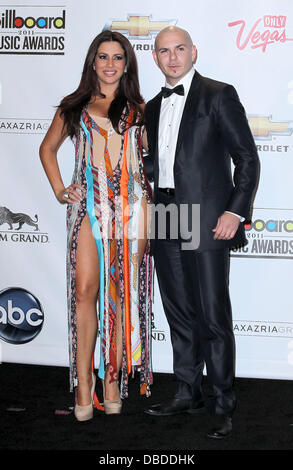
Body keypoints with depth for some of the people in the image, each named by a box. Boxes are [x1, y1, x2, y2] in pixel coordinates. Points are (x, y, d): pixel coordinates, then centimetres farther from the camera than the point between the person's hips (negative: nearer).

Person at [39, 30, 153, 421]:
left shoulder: (139, 109, 15)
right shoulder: (73, 107, 15)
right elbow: (48, 148, 24)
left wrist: (153, 194, 6)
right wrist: (59, 190, 12)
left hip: (131, 201, 0)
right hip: (89, 202, 0)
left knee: (122, 290, 0)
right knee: (85, 288, -10)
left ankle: (113, 376, 8)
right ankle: (84, 382, -5)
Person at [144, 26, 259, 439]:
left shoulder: (219, 95, -1)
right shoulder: (153, 107, 18)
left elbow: (247, 158, -4)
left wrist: (236, 211, -13)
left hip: (207, 220, -6)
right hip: (166, 223, 6)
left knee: (213, 315, -5)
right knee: (180, 314, 12)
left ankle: (222, 404, 6)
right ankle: (188, 394, 24)